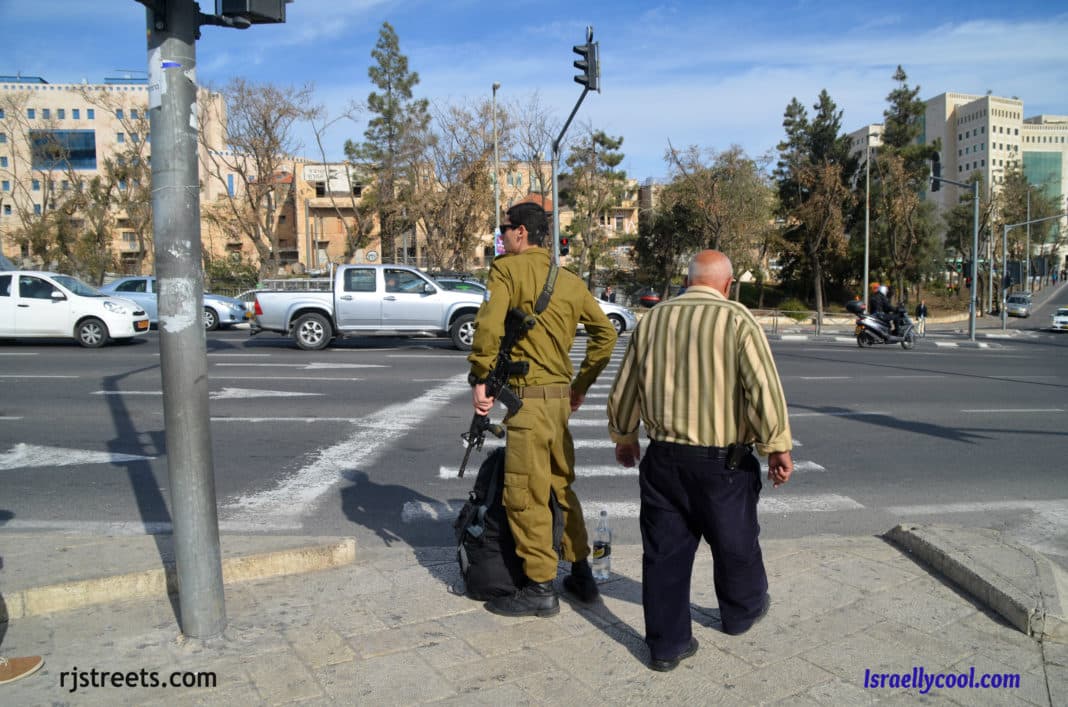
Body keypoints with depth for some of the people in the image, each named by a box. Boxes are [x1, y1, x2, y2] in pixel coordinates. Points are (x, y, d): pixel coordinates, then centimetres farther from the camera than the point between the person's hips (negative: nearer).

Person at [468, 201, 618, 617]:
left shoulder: (507, 268, -6)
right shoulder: (570, 279, 13)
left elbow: (489, 324, -22)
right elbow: (605, 333, 13)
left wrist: (480, 378, -13)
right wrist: (581, 385, 18)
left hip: (528, 395, -7)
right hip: (561, 396, 8)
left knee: (525, 495, 2)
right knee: (561, 487, 19)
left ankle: (540, 590, 11)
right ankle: (582, 575, 29)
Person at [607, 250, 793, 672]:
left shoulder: (652, 320, 5)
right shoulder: (737, 320, -10)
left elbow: (624, 390, 12)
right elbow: (764, 388, -15)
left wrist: (623, 437, 26)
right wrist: (778, 447, -6)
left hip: (663, 458, 3)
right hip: (722, 461, -3)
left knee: (665, 551, 11)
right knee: (735, 544, 20)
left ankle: (667, 643, 19)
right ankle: (742, 612, 43)